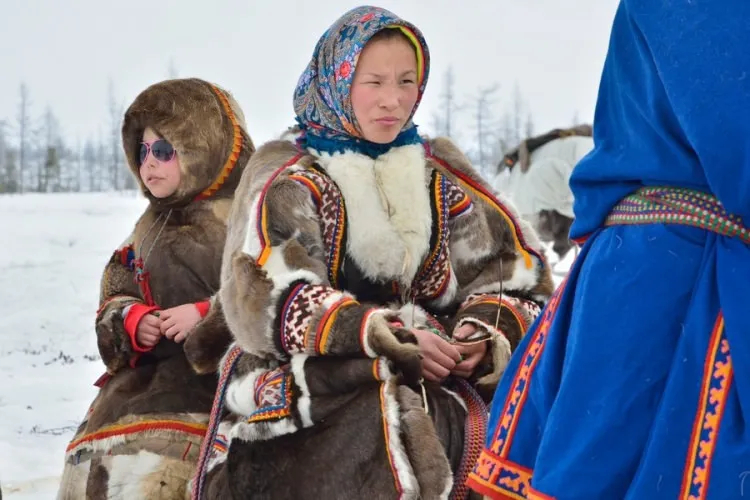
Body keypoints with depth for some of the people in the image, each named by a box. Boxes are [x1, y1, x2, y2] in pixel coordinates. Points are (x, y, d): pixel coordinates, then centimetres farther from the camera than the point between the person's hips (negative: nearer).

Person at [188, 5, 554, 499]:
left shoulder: (441, 171, 19)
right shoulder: (286, 175, 7)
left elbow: (514, 269, 14)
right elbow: (267, 298, -9)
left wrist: (486, 331, -9)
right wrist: (388, 339, -19)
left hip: (432, 381, 4)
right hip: (313, 386, -3)